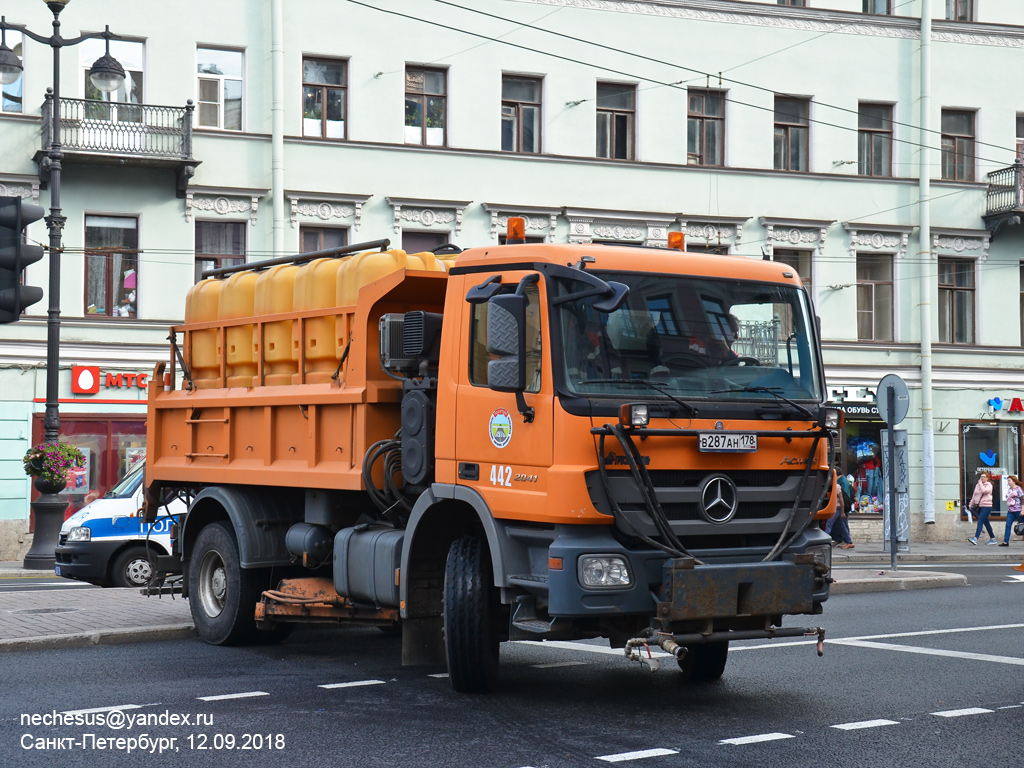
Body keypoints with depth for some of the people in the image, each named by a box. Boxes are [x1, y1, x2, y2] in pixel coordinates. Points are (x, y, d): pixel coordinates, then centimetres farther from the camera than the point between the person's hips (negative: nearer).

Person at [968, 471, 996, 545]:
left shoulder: (989, 485, -3)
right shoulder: (978, 485, 15)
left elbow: (984, 491, -22)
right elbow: (974, 495, 21)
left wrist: (980, 483, -10)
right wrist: (971, 504, 18)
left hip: (986, 506, -7)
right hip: (979, 506, 7)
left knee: (980, 521, -17)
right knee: (986, 523, 13)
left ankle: (975, 538, -26)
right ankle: (992, 538, 22)